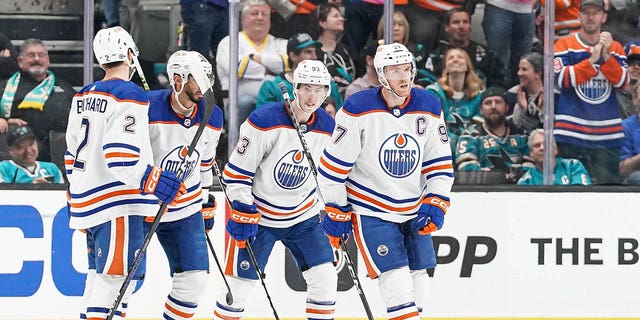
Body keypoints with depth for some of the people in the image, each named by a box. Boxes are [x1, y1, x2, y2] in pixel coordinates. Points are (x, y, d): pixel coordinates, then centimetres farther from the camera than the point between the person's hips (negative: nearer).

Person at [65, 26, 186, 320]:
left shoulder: (83, 97, 13)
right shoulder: (129, 96, -13)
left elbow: (72, 153, 21)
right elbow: (119, 155, -24)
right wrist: (153, 180, -27)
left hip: (86, 201, 9)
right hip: (117, 205, -9)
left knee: (99, 278, 16)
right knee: (117, 281, -11)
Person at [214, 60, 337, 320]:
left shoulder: (328, 129, -4)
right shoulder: (265, 122, -21)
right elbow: (236, 172, -16)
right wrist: (243, 215, -20)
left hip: (304, 216, 5)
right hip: (258, 214, -5)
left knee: (325, 279, -4)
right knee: (239, 284, -3)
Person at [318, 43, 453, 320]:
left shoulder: (429, 108, -3)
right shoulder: (358, 110, -16)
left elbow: (440, 164, 5)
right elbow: (333, 165, -9)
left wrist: (435, 204, -6)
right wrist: (336, 212, -7)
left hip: (414, 212, 5)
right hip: (371, 212, -5)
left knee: (419, 291, 7)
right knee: (399, 286, -16)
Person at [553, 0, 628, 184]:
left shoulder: (615, 48, 13)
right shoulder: (564, 45, 6)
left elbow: (622, 82, 1)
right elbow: (563, 79, -8)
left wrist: (606, 56, -13)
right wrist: (593, 59, -14)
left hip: (607, 134, 2)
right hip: (571, 132, -2)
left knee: (609, 182, -3)